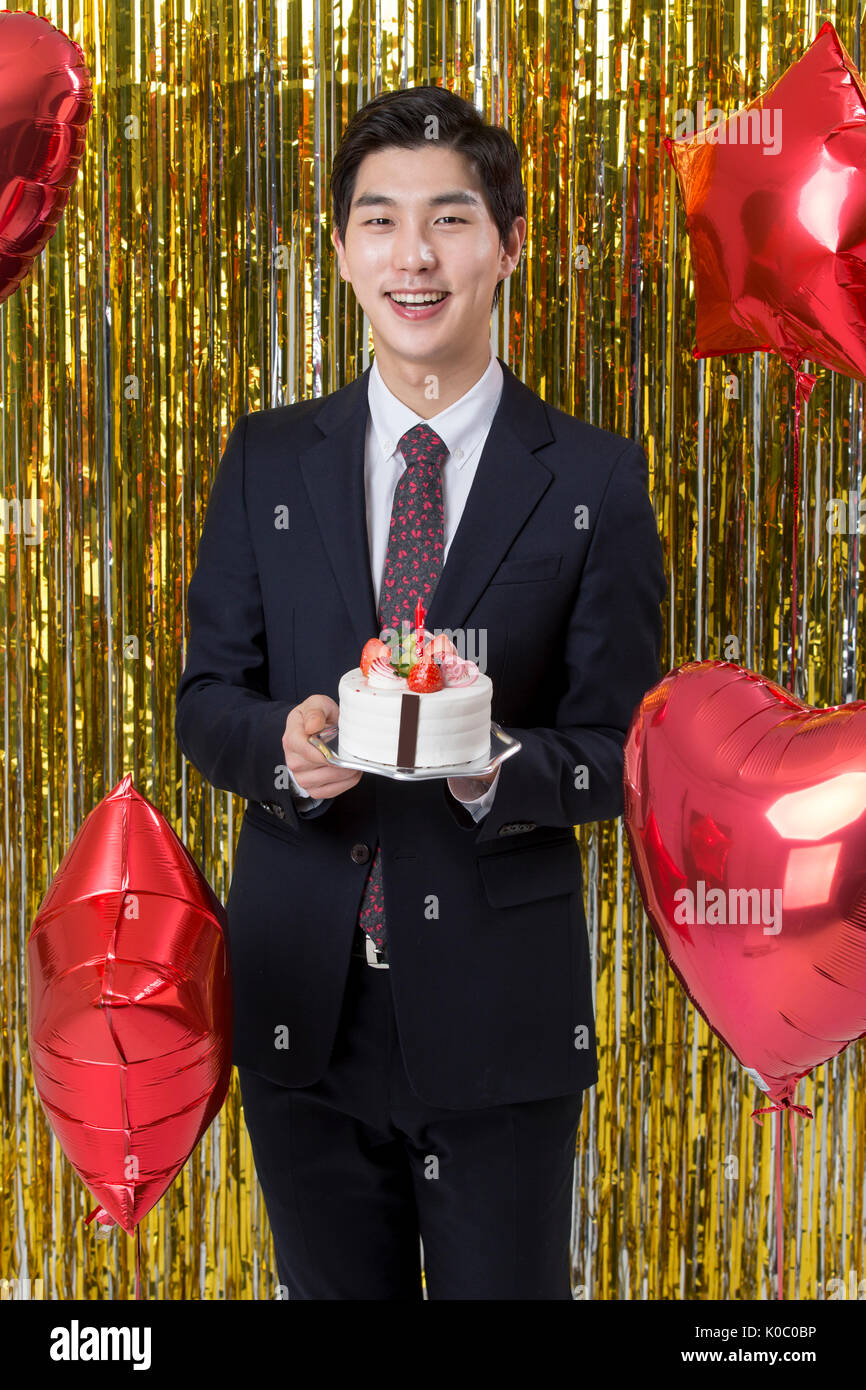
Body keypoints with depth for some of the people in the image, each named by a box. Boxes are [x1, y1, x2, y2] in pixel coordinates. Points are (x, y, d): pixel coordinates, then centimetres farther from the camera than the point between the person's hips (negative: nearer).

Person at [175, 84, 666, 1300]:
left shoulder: (595, 481, -3)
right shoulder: (268, 460, 4)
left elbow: (621, 750, -3)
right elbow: (206, 698, 5)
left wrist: (499, 770, -24)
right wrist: (284, 742, -18)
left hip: (497, 1013, -2)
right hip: (302, 1003, 2)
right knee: (332, 1292, 18)